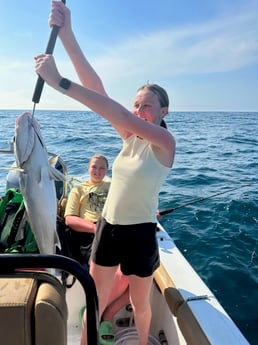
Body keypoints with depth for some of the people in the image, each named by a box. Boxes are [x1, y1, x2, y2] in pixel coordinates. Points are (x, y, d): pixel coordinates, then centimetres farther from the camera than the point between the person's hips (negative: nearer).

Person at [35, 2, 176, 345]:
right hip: (107, 226, 5)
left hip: (139, 233, -4)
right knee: (95, 298, 17)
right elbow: (97, 91, -9)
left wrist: (60, 81, -34)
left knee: (140, 303, 20)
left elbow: (123, 117, -32)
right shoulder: (130, 136, 0)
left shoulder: (165, 141, -15)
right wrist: (66, 34, -17)